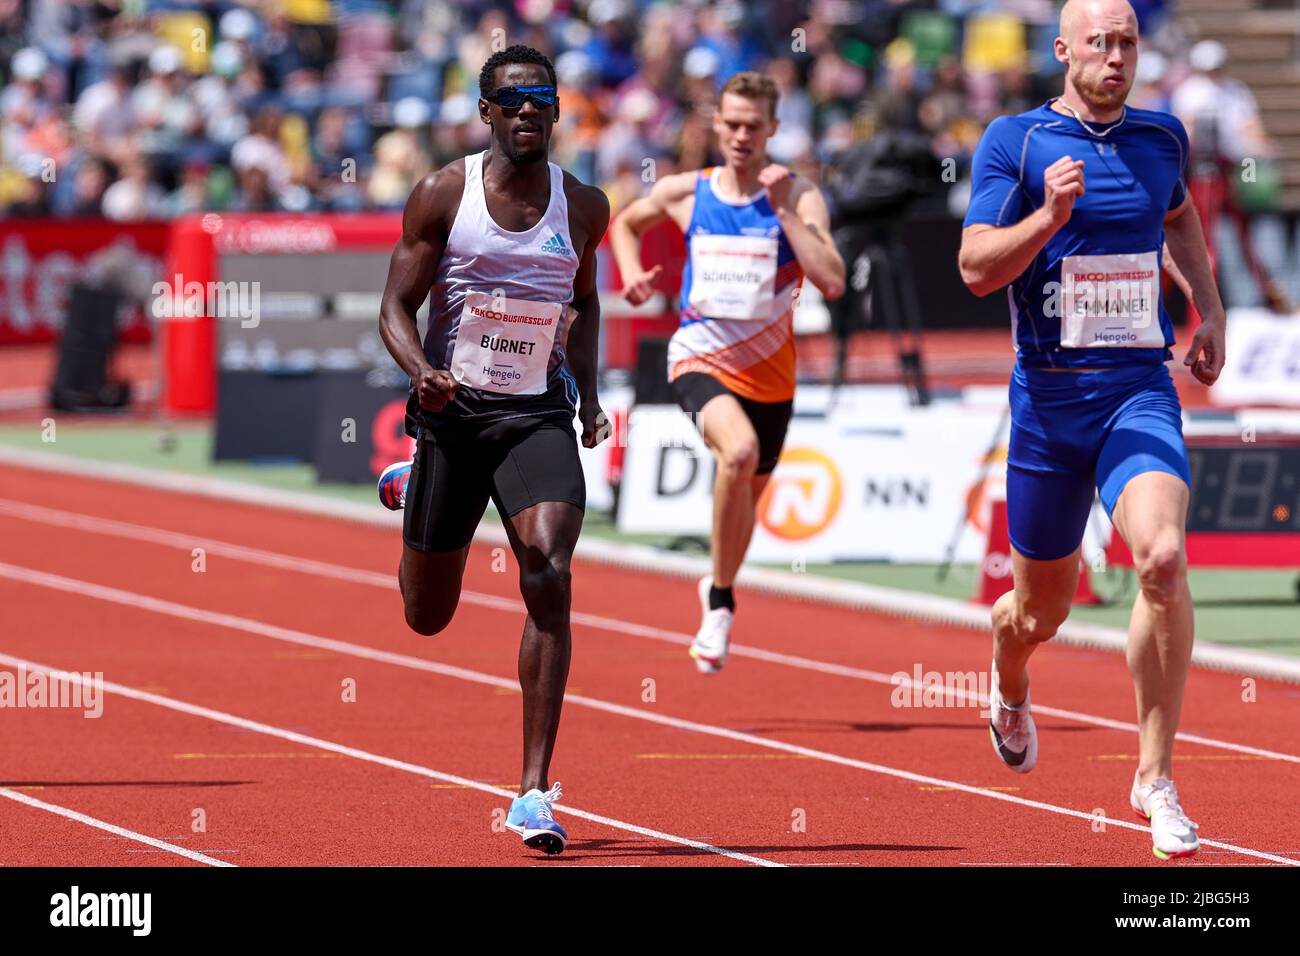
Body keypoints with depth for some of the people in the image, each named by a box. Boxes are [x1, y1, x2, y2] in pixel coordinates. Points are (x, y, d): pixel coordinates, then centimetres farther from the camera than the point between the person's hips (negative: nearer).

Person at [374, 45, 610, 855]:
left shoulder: (585, 207, 3)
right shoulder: (443, 195, -5)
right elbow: (397, 308, -3)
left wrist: (588, 394, 8)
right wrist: (422, 372, -23)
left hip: (538, 416, 1)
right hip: (452, 414, -1)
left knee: (549, 578, -23)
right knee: (428, 617, 12)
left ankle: (536, 791, -21)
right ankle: (410, 488, 50)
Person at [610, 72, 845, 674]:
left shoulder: (798, 197, -7)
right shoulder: (684, 193, 0)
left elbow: (832, 283, -21)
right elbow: (626, 223, 22)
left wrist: (786, 210, -24)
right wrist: (631, 274, 3)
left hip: (769, 374, 2)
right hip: (701, 359, -2)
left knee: (748, 494, 18)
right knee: (739, 450, -32)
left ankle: (718, 590, 50)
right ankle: (720, 602, -18)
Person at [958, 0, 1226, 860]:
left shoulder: (1163, 138, 8)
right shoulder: (1015, 142, -4)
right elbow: (976, 270, -10)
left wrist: (1211, 311, 19)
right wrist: (1049, 216, -24)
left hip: (1140, 389, 1)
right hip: (1050, 394, -1)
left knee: (1163, 558, -25)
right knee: (1042, 611, 11)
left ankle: (1157, 774, -14)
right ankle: (1011, 693, 50)